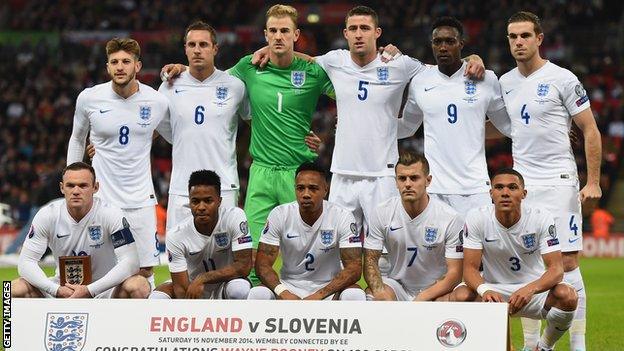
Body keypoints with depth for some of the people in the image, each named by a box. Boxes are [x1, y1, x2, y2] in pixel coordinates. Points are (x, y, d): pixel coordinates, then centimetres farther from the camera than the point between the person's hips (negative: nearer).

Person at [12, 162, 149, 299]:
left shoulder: (110, 214, -17)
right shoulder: (47, 215, -11)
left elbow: (130, 261, -23)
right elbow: (26, 262, -13)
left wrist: (90, 290, -33)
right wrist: (56, 290, -30)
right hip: (63, 287, 2)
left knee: (139, 286, -33)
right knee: (16, 288, -23)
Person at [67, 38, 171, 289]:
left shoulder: (157, 101, -3)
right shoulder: (89, 98, -2)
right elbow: (77, 139, 15)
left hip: (141, 199, 0)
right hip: (100, 198, 0)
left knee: (145, 271, -1)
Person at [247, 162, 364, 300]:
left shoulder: (342, 217, -13)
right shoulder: (280, 215, -10)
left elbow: (354, 268, -19)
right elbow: (262, 264, -11)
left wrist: (318, 296, -33)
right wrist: (283, 293, -32)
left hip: (329, 287, -1)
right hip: (290, 287, 1)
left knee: (355, 296, -34)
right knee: (257, 295, -30)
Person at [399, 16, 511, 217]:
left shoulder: (486, 80, 4)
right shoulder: (420, 83, 8)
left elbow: (506, 124, 14)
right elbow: (407, 127, 23)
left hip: (474, 187, -1)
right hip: (433, 188, 1)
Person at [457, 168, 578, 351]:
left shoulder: (541, 218, -15)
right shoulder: (476, 218, -13)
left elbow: (556, 269, -20)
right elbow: (470, 268, -15)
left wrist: (529, 289, -41)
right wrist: (484, 290, -40)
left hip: (534, 289, 0)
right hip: (494, 290, 0)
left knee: (567, 296, -31)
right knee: (462, 295, -31)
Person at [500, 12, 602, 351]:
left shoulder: (562, 79, -5)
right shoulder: (505, 82, 10)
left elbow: (590, 131, -3)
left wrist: (593, 182, -9)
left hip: (558, 182, -5)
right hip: (521, 183, 5)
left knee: (567, 263, -7)